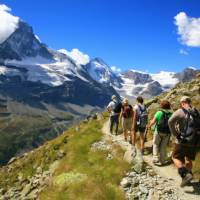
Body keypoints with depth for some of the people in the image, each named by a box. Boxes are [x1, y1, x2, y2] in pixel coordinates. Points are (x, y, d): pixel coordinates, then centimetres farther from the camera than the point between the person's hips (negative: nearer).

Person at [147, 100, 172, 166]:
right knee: (163, 146, 12)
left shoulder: (159, 112, -12)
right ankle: (162, 161, 19)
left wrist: (149, 125, 9)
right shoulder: (171, 113, -4)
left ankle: (155, 159, 9)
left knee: (156, 144, 14)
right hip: (167, 133, 3)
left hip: (159, 131, -3)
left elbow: (153, 121, -10)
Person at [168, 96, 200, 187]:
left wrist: (175, 134, -15)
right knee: (189, 159, 21)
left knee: (176, 157, 6)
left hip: (182, 140, -5)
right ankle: (188, 175, 27)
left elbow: (171, 121, -25)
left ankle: (185, 174, -12)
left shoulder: (180, 111, -10)